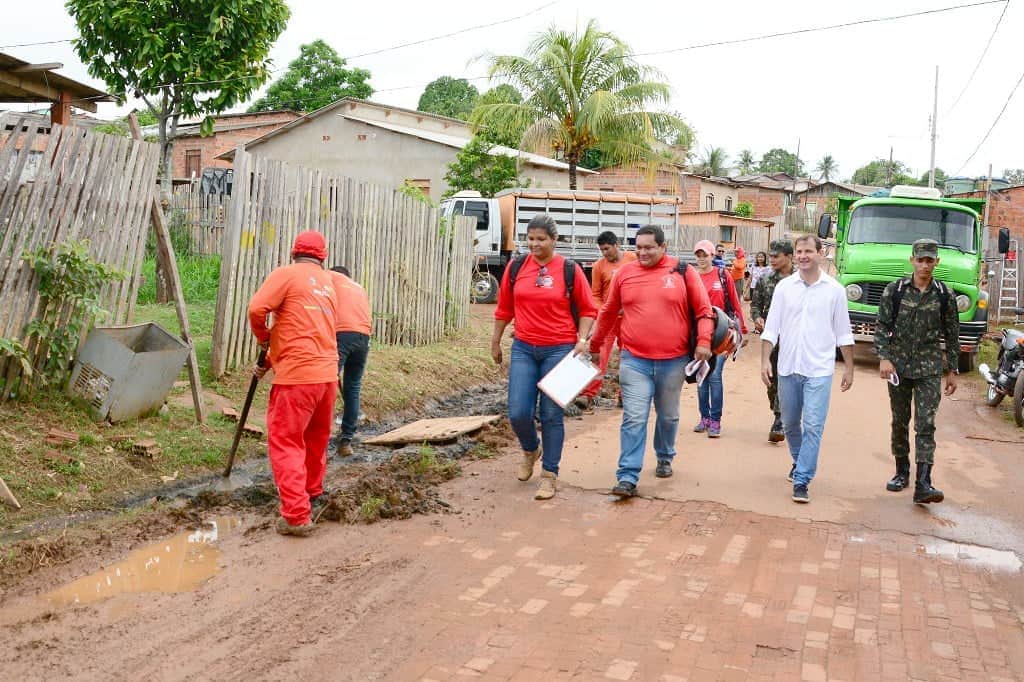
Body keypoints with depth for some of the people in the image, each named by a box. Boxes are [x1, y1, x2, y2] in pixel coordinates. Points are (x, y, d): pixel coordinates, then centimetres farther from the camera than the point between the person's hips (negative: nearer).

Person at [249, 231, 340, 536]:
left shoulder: (287, 274, -2)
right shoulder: (328, 283, 18)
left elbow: (256, 309, -14)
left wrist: (262, 336, 7)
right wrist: (270, 361, 26)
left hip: (297, 375, -7)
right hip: (327, 373, 7)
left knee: (285, 442, -2)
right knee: (316, 438, 23)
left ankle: (296, 516, -7)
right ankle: (313, 492, 40)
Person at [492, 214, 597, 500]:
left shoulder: (570, 270, -3)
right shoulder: (516, 267, 4)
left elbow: (588, 310, 4)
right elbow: (504, 308, 13)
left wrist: (582, 340, -9)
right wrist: (495, 342, 17)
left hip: (559, 350, -2)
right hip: (523, 348, 2)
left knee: (552, 415, 3)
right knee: (518, 413, -3)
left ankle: (549, 474, 16)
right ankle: (531, 450, 30)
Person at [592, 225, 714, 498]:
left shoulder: (683, 272, -1)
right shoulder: (624, 274, 3)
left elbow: (704, 310, 2)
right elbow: (608, 312, 15)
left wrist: (703, 341, -11)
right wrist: (595, 342, 22)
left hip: (673, 361, 0)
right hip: (634, 360, 0)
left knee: (668, 416, 17)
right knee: (634, 419, -6)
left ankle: (665, 458, 41)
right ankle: (628, 477, -4)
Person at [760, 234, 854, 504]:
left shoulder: (834, 290, 0)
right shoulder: (784, 287, 2)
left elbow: (843, 333, 4)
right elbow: (771, 327, 3)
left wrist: (849, 368, 4)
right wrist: (765, 360, -4)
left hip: (819, 370, -2)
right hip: (788, 367, 3)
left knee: (813, 426, -9)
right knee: (790, 424, 15)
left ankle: (801, 480, -4)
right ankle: (800, 461, 39)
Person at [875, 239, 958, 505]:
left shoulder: (944, 296, 0)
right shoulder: (895, 290, 0)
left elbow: (952, 335, 7)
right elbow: (882, 326, 0)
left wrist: (952, 371, 7)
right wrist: (884, 358, -12)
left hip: (929, 369, -1)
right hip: (899, 365, 1)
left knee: (926, 425, -9)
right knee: (900, 422, 11)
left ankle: (923, 484, -13)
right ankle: (902, 473, 27)